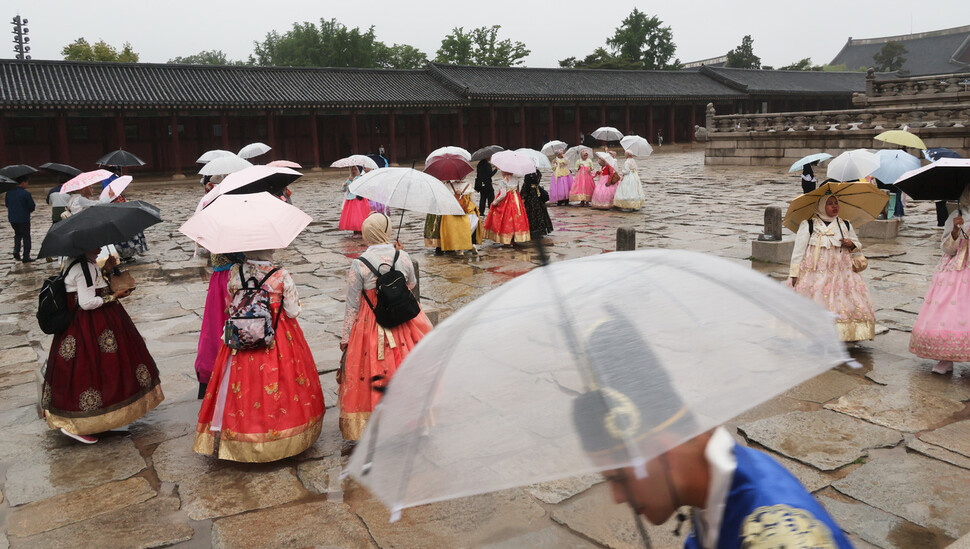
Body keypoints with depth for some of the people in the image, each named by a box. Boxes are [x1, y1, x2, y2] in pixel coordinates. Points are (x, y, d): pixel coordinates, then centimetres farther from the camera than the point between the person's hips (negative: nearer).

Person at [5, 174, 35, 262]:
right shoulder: (26, 193, -17)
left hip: (12, 218, 6)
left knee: (17, 234, 25)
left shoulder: (9, 192, 2)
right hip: (23, 219, -6)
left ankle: (16, 252, 12)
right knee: (26, 237, 6)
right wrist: (29, 210, 8)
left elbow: (7, 203, 11)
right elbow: (32, 206, -14)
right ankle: (26, 257, 7)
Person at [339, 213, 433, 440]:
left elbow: (352, 305, -9)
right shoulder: (403, 257, -7)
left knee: (371, 374, 9)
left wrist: (345, 336, 1)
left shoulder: (359, 264, -14)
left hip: (370, 326, -3)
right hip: (403, 322, 3)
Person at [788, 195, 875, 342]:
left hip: (841, 272, 4)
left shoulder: (846, 226, 15)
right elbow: (799, 249, -2)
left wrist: (851, 244, 1)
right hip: (814, 273, -4)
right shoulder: (808, 225, 0)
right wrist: (794, 273, -7)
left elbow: (858, 245, 27)